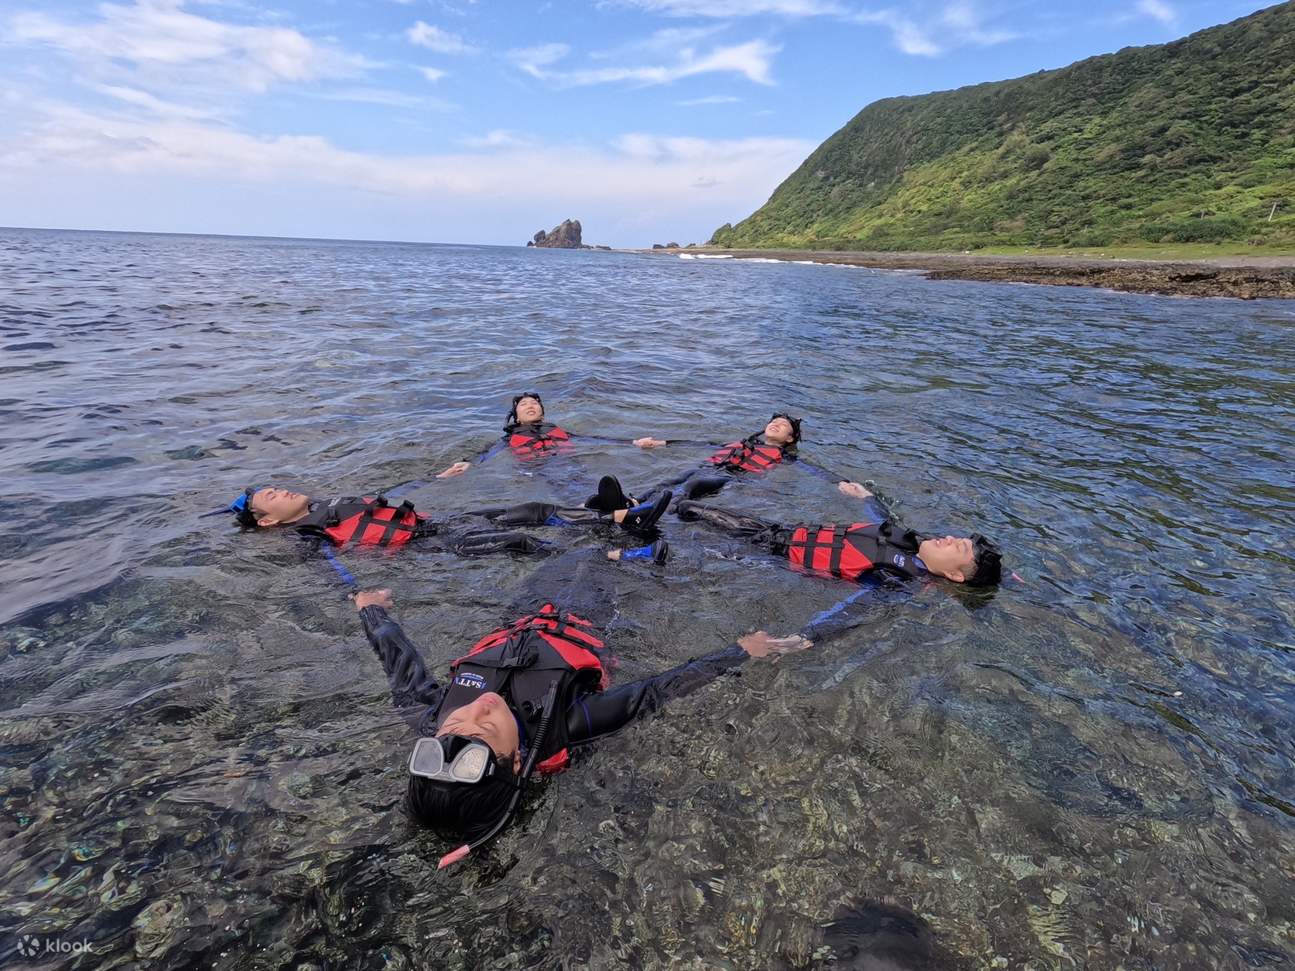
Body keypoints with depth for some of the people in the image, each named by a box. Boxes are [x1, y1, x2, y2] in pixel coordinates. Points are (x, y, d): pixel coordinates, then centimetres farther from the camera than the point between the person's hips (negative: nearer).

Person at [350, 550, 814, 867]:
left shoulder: (429, 721, -37)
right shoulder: (560, 731, -44)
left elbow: (399, 662, -19)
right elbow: (654, 690, -38)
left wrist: (372, 608, 1)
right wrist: (742, 650, -29)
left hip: (522, 624, 3)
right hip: (574, 629, -2)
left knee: (571, 559, 26)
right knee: (589, 567, 24)